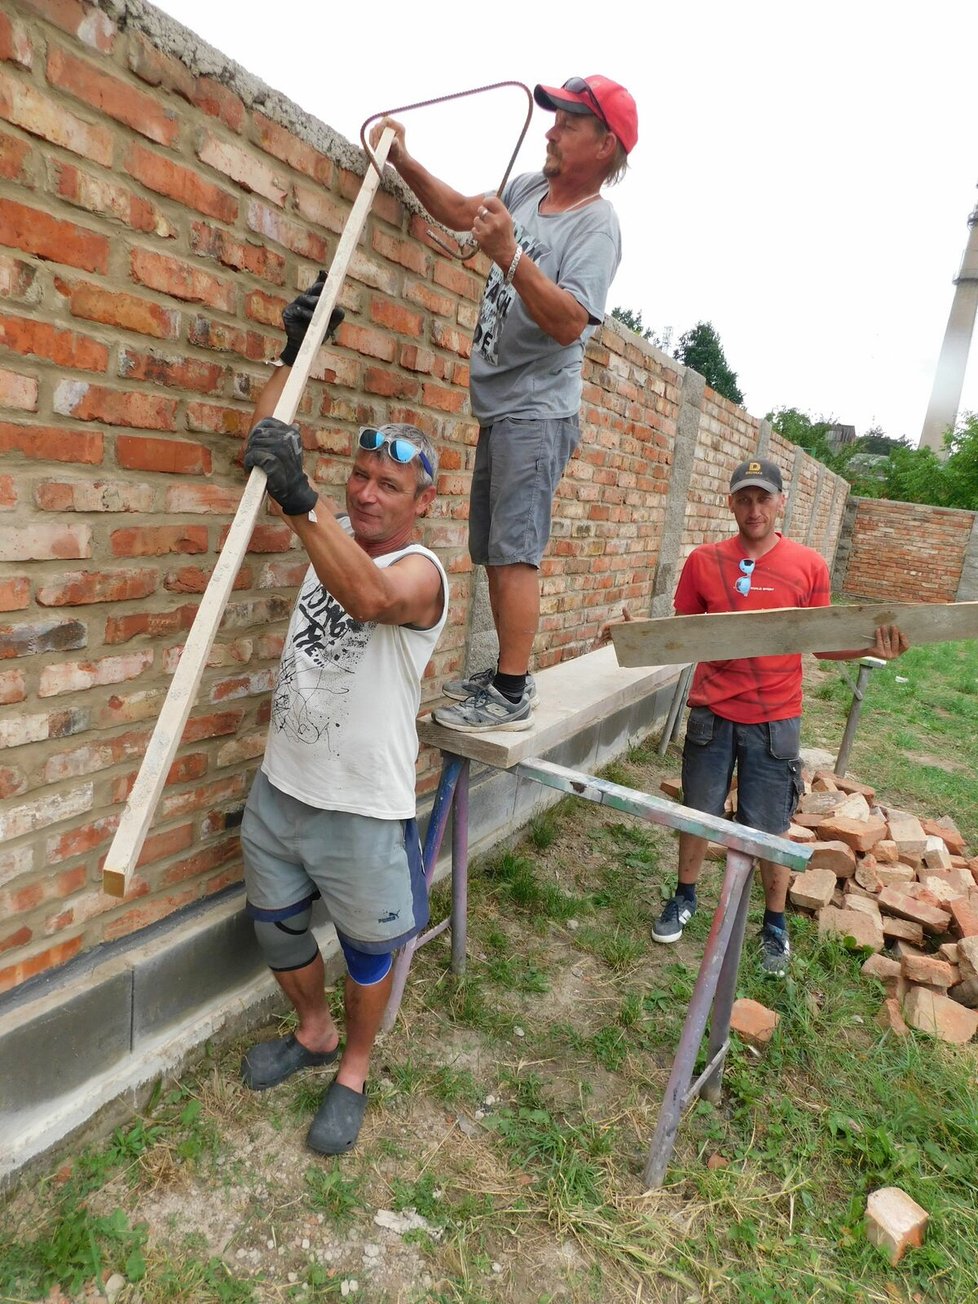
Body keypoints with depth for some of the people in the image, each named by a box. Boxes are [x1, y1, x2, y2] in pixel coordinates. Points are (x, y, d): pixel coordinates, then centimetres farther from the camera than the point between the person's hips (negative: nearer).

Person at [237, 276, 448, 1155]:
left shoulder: (422, 570, -17)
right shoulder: (336, 532, 5)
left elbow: (371, 598, -42)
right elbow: (271, 447, 5)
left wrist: (301, 502, -50)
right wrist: (296, 352, 0)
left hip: (362, 808, -7)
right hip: (279, 788, 7)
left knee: (368, 950, 15)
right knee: (279, 932, 24)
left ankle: (355, 1069, 42)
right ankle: (313, 1033, 52)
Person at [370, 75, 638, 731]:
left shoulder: (597, 224, -11)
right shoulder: (528, 188, 14)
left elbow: (568, 323, -24)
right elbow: (462, 211, 27)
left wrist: (509, 257, -32)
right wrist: (405, 162, 16)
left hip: (537, 412, -9)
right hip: (500, 407, 9)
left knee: (514, 552, -13)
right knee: (494, 552, 9)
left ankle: (512, 696, -7)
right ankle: (507, 672, 19)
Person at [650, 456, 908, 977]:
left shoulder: (809, 565, -3)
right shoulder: (703, 561, -2)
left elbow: (821, 642, 3)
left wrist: (869, 648, -15)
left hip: (774, 719, -1)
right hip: (712, 713, 1)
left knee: (768, 831, 8)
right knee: (696, 814, 14)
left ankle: (775, 924, 31)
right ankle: (685, 898, 38)